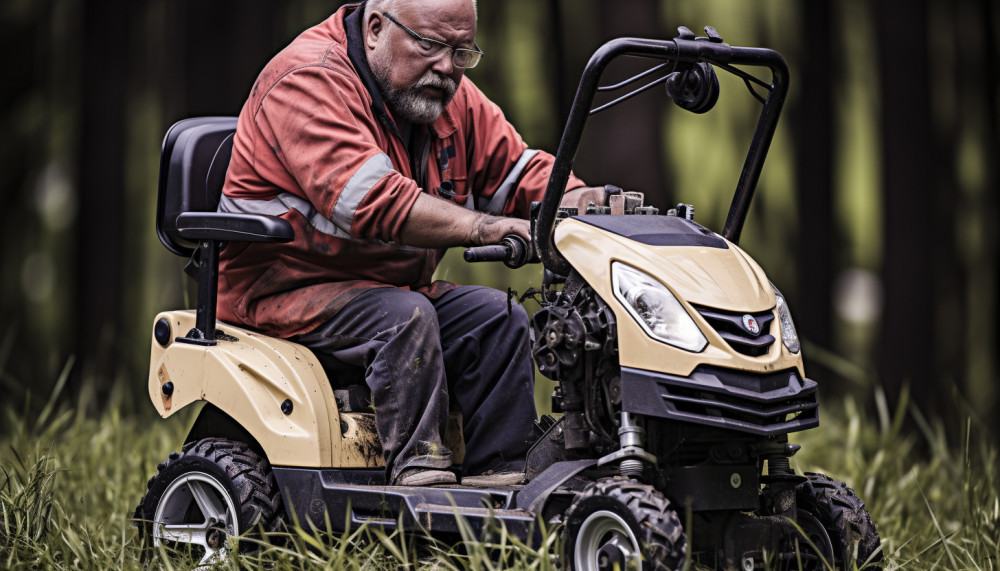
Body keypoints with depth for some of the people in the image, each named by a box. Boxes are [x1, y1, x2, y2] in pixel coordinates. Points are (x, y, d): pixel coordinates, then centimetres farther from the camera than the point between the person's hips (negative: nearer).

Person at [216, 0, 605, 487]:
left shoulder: (451, 97, 9)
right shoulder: (309, 80, -19)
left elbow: (515, 170, 7)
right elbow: (368, 199, -32)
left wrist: (576, 201, -17)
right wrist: (482, 227, -39)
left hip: (390, 288, 8)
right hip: (283, 294, -8)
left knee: (500, 317, -10)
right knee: (406, 314, -31)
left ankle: (499, 475, -13)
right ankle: (417, 470, -30)